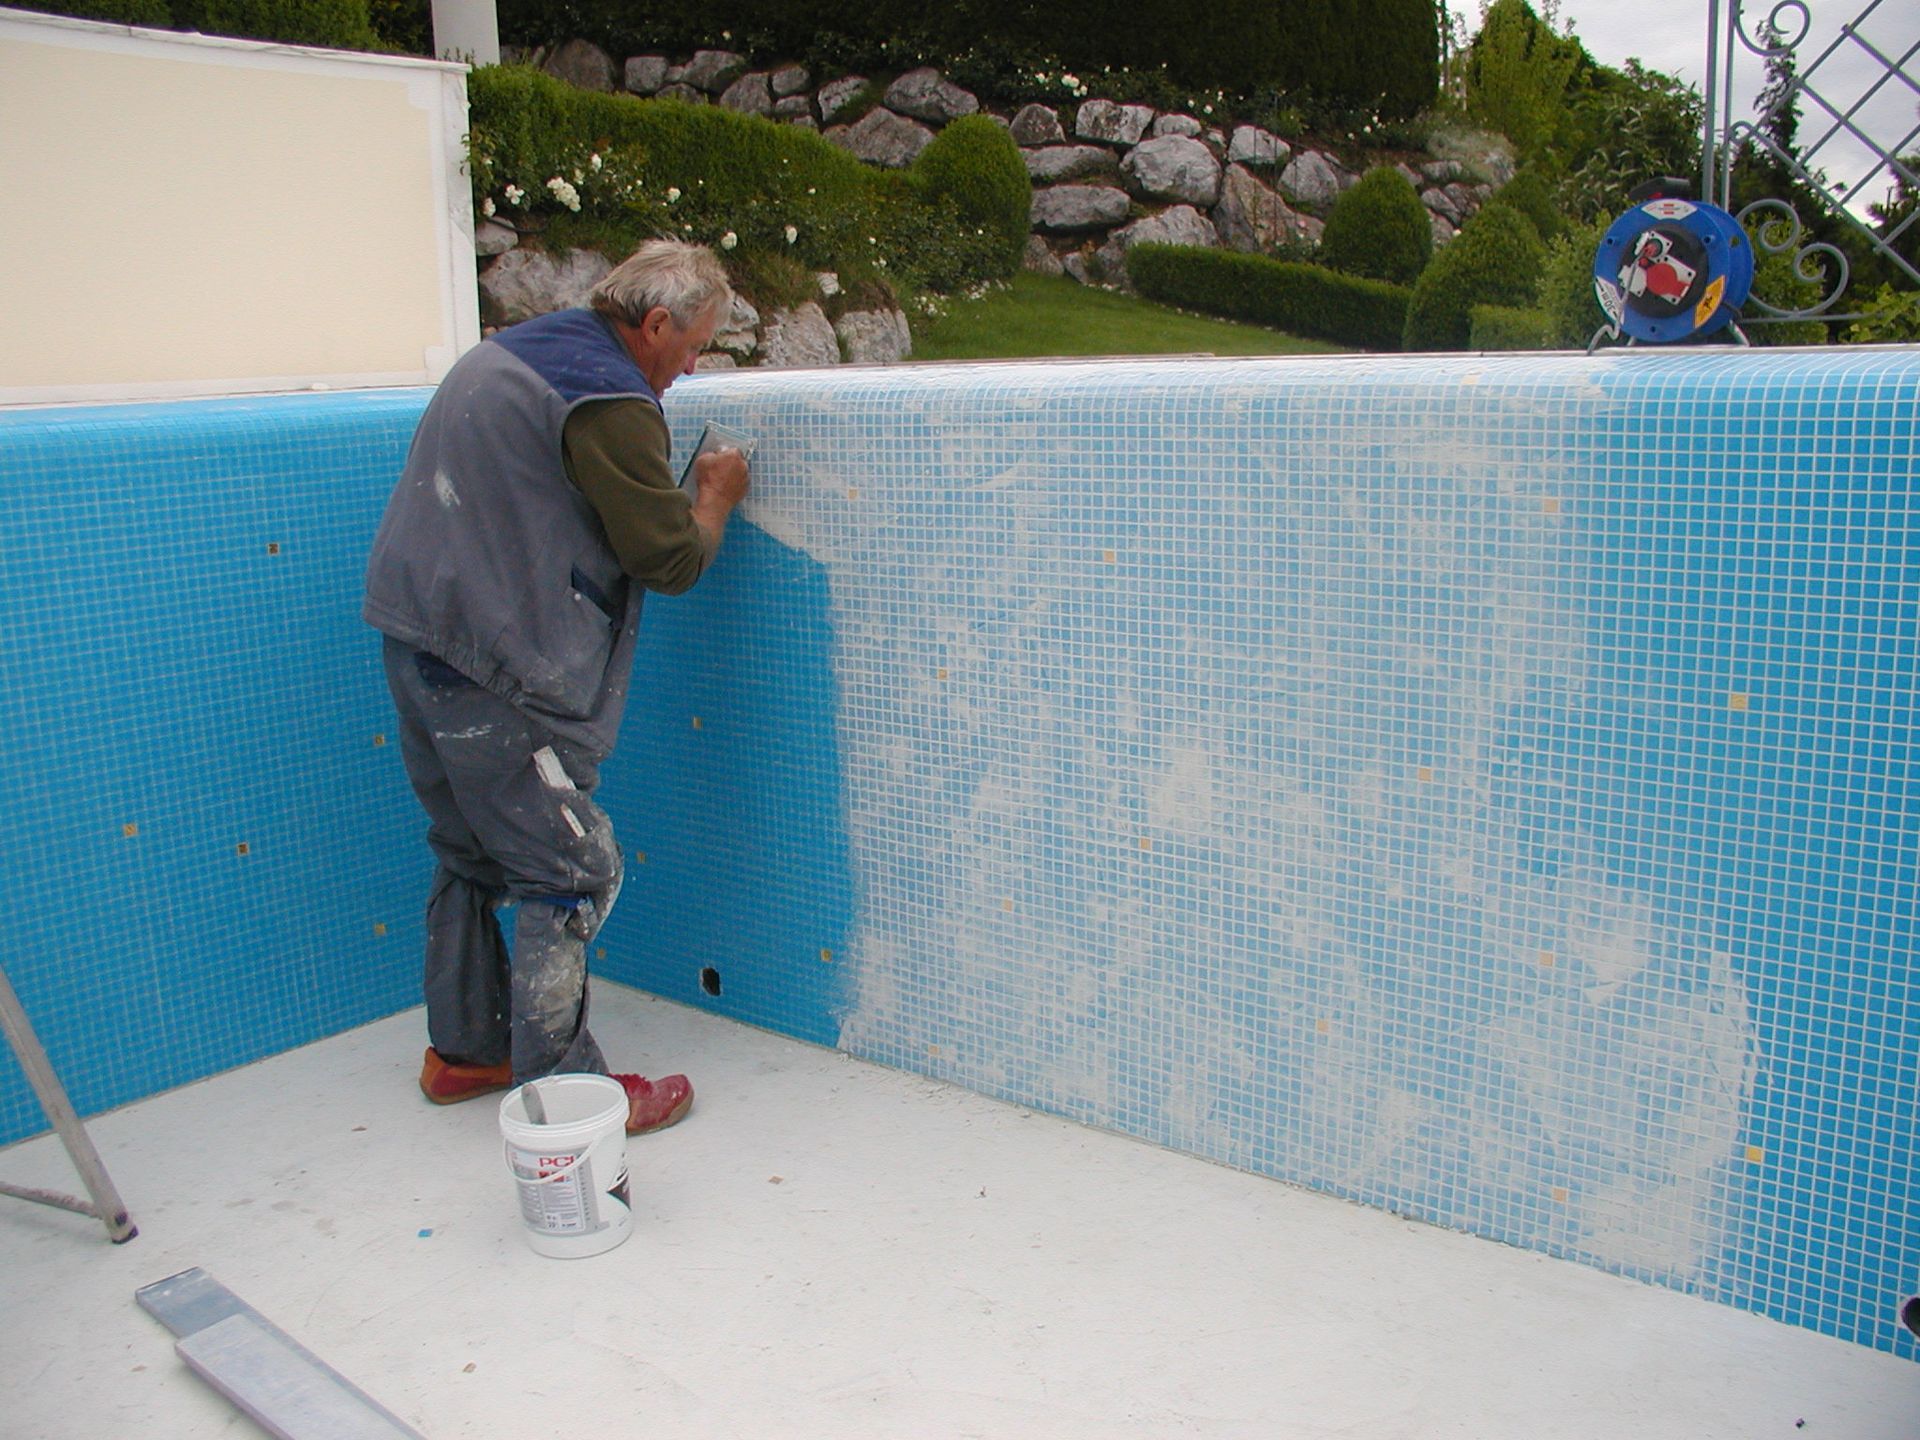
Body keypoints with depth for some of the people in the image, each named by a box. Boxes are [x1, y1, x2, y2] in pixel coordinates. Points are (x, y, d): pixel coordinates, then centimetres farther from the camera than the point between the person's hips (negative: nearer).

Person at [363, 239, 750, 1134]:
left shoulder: (506, 353, 16)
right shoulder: (609, 401, -14)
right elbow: (671, 558, -12)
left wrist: (676, 495, 20)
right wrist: (715, 498, 7)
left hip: (415, 640, 10)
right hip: (497, 672, -10)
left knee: (470, 853, 20)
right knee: (570, 873, -1)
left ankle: (462, 1051, 32)